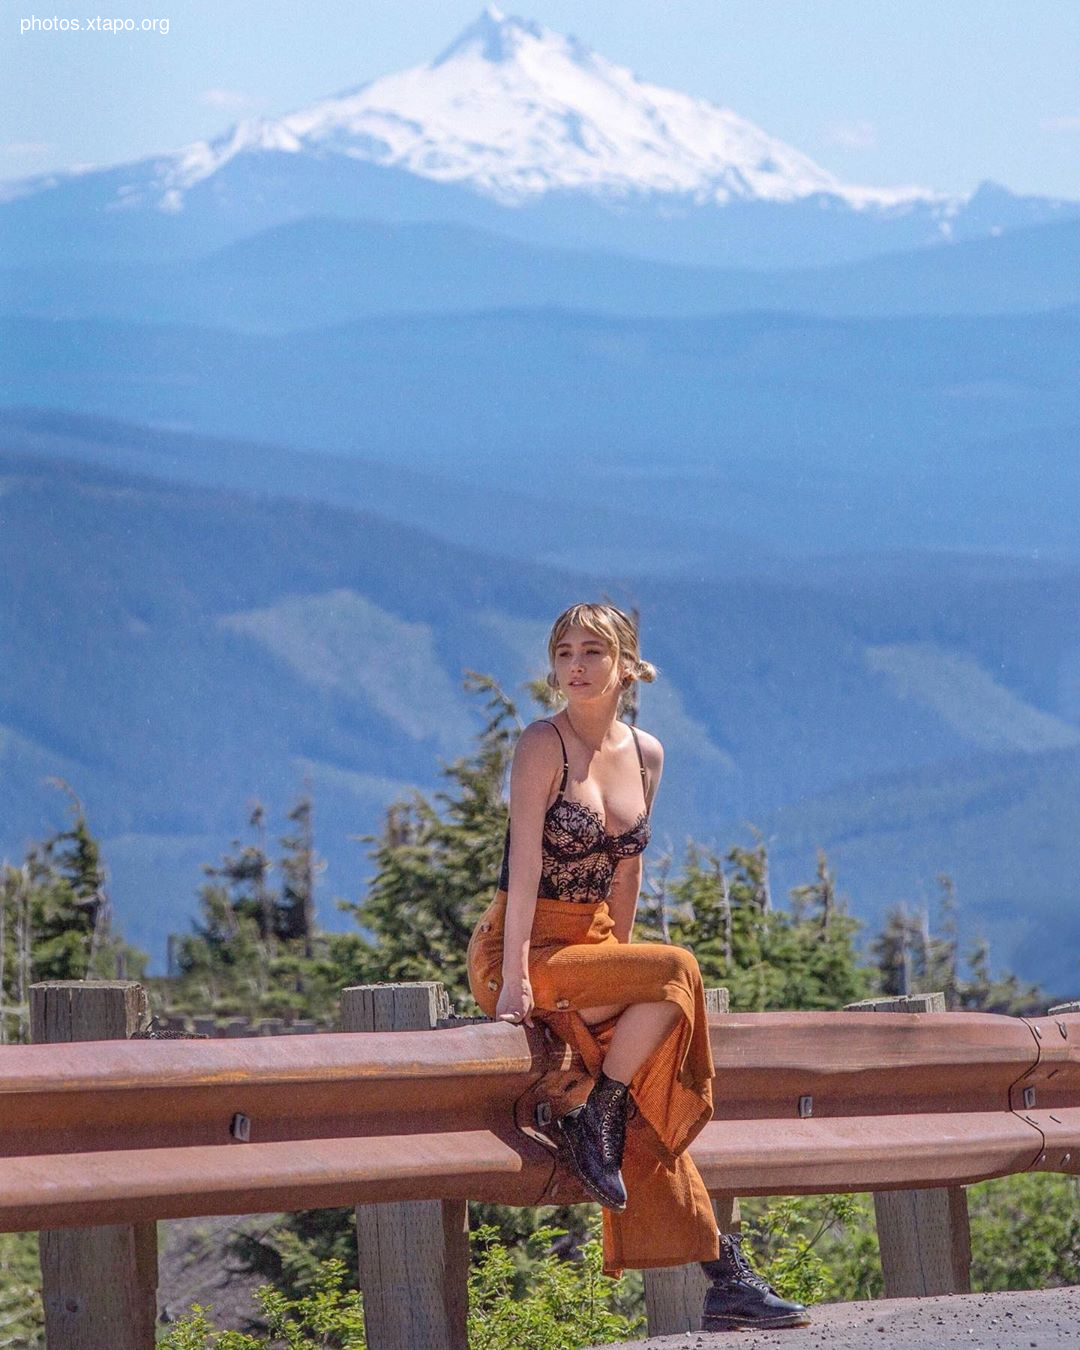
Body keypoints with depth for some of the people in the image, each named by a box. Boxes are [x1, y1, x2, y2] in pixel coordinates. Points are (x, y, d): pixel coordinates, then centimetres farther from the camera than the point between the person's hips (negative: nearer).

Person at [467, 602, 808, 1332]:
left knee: (647, 1125, -6)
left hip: (590, 950, 6)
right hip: (520, 950, -6)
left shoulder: (646, 754, 8)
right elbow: (525, 865, -17)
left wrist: (619, 962, 10)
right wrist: (515, 982, -23)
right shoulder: (544, 744, -11)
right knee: (676, 970, -27)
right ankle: (593, 1123, -14)